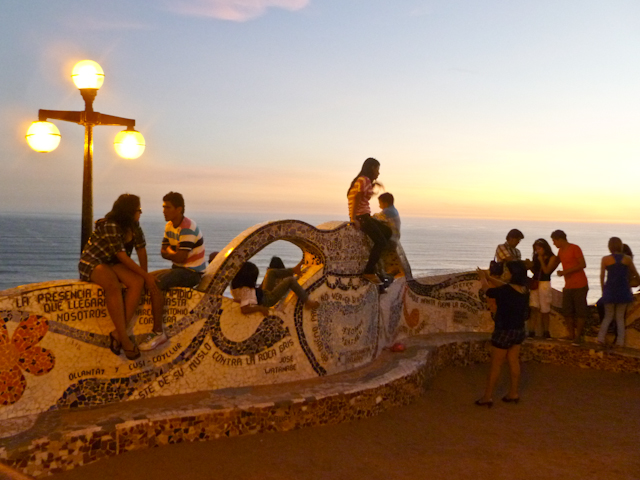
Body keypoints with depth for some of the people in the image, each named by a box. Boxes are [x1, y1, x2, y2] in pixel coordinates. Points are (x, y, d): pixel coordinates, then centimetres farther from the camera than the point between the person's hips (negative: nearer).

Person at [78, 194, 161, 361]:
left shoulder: (133, 225, 1)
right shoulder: (110, 226, -23)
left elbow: (141, 249, 4)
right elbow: (122, 256, -25)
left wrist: (145, 276, -4)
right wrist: (145, 275, -22)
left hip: (113, 263, 7)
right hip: (92, 262, -7)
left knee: (137, 282, -24)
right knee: (114, 286, -38)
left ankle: (117, 334, -25)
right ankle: (124, 339, -34)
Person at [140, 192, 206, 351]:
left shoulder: (188, 228, -20)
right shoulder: (170, 226, 11)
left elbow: (181, 258, -25)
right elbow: (163, 252, 11)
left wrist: (169, 251, -5)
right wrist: (174, 252, -10)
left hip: (192, 272, -10)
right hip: (178, 269, 10)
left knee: (155, 283, -26)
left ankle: (158, 332, -21)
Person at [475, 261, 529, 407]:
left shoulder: (507, 290, -24)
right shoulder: (524, 290, 0)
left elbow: (487, 290, -7)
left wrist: (482, 277, 12)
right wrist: (488, 276, 20)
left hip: (504, 331, -7)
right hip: (518, 330, 8)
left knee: (495, 365, 3)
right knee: (514, 362, 16)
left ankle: (488, 396, 11)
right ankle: (513, 393, 25)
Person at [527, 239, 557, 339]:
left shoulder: (551, 257, -3)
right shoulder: (536, 257, 11)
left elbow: (547, 271, -11)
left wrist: (541, 260, -12)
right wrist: (531, 266, -2)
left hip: (545, 283, -4)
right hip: (535, 283, 4)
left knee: (544, 310, 3)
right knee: (533, 308, -4)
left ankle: (545, 332, 15)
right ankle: (531, 331, -6)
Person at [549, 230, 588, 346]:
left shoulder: (575, 248, -10)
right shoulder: (561, 251, 14)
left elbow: (583, 265, -18)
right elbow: (554, 265, 28)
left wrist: (565, 271, -22)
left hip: (579, 285, -7)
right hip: (568, 286, 7)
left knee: (580, 311, -4)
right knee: (567, 312, 4)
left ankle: (578, 336, -1)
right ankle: (571, 335, 11)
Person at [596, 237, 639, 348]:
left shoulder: (605, 259, -5)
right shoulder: (627, 259, 0)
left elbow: (602, 277, -2)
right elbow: (635, 273, 14)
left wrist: (603, 291, 10)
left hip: (610, 290, -1)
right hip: (623, 291, 1)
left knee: (608, 316, 12)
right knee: (620, 317, 11)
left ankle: (601, 338, 2)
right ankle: (620, 341, 6)